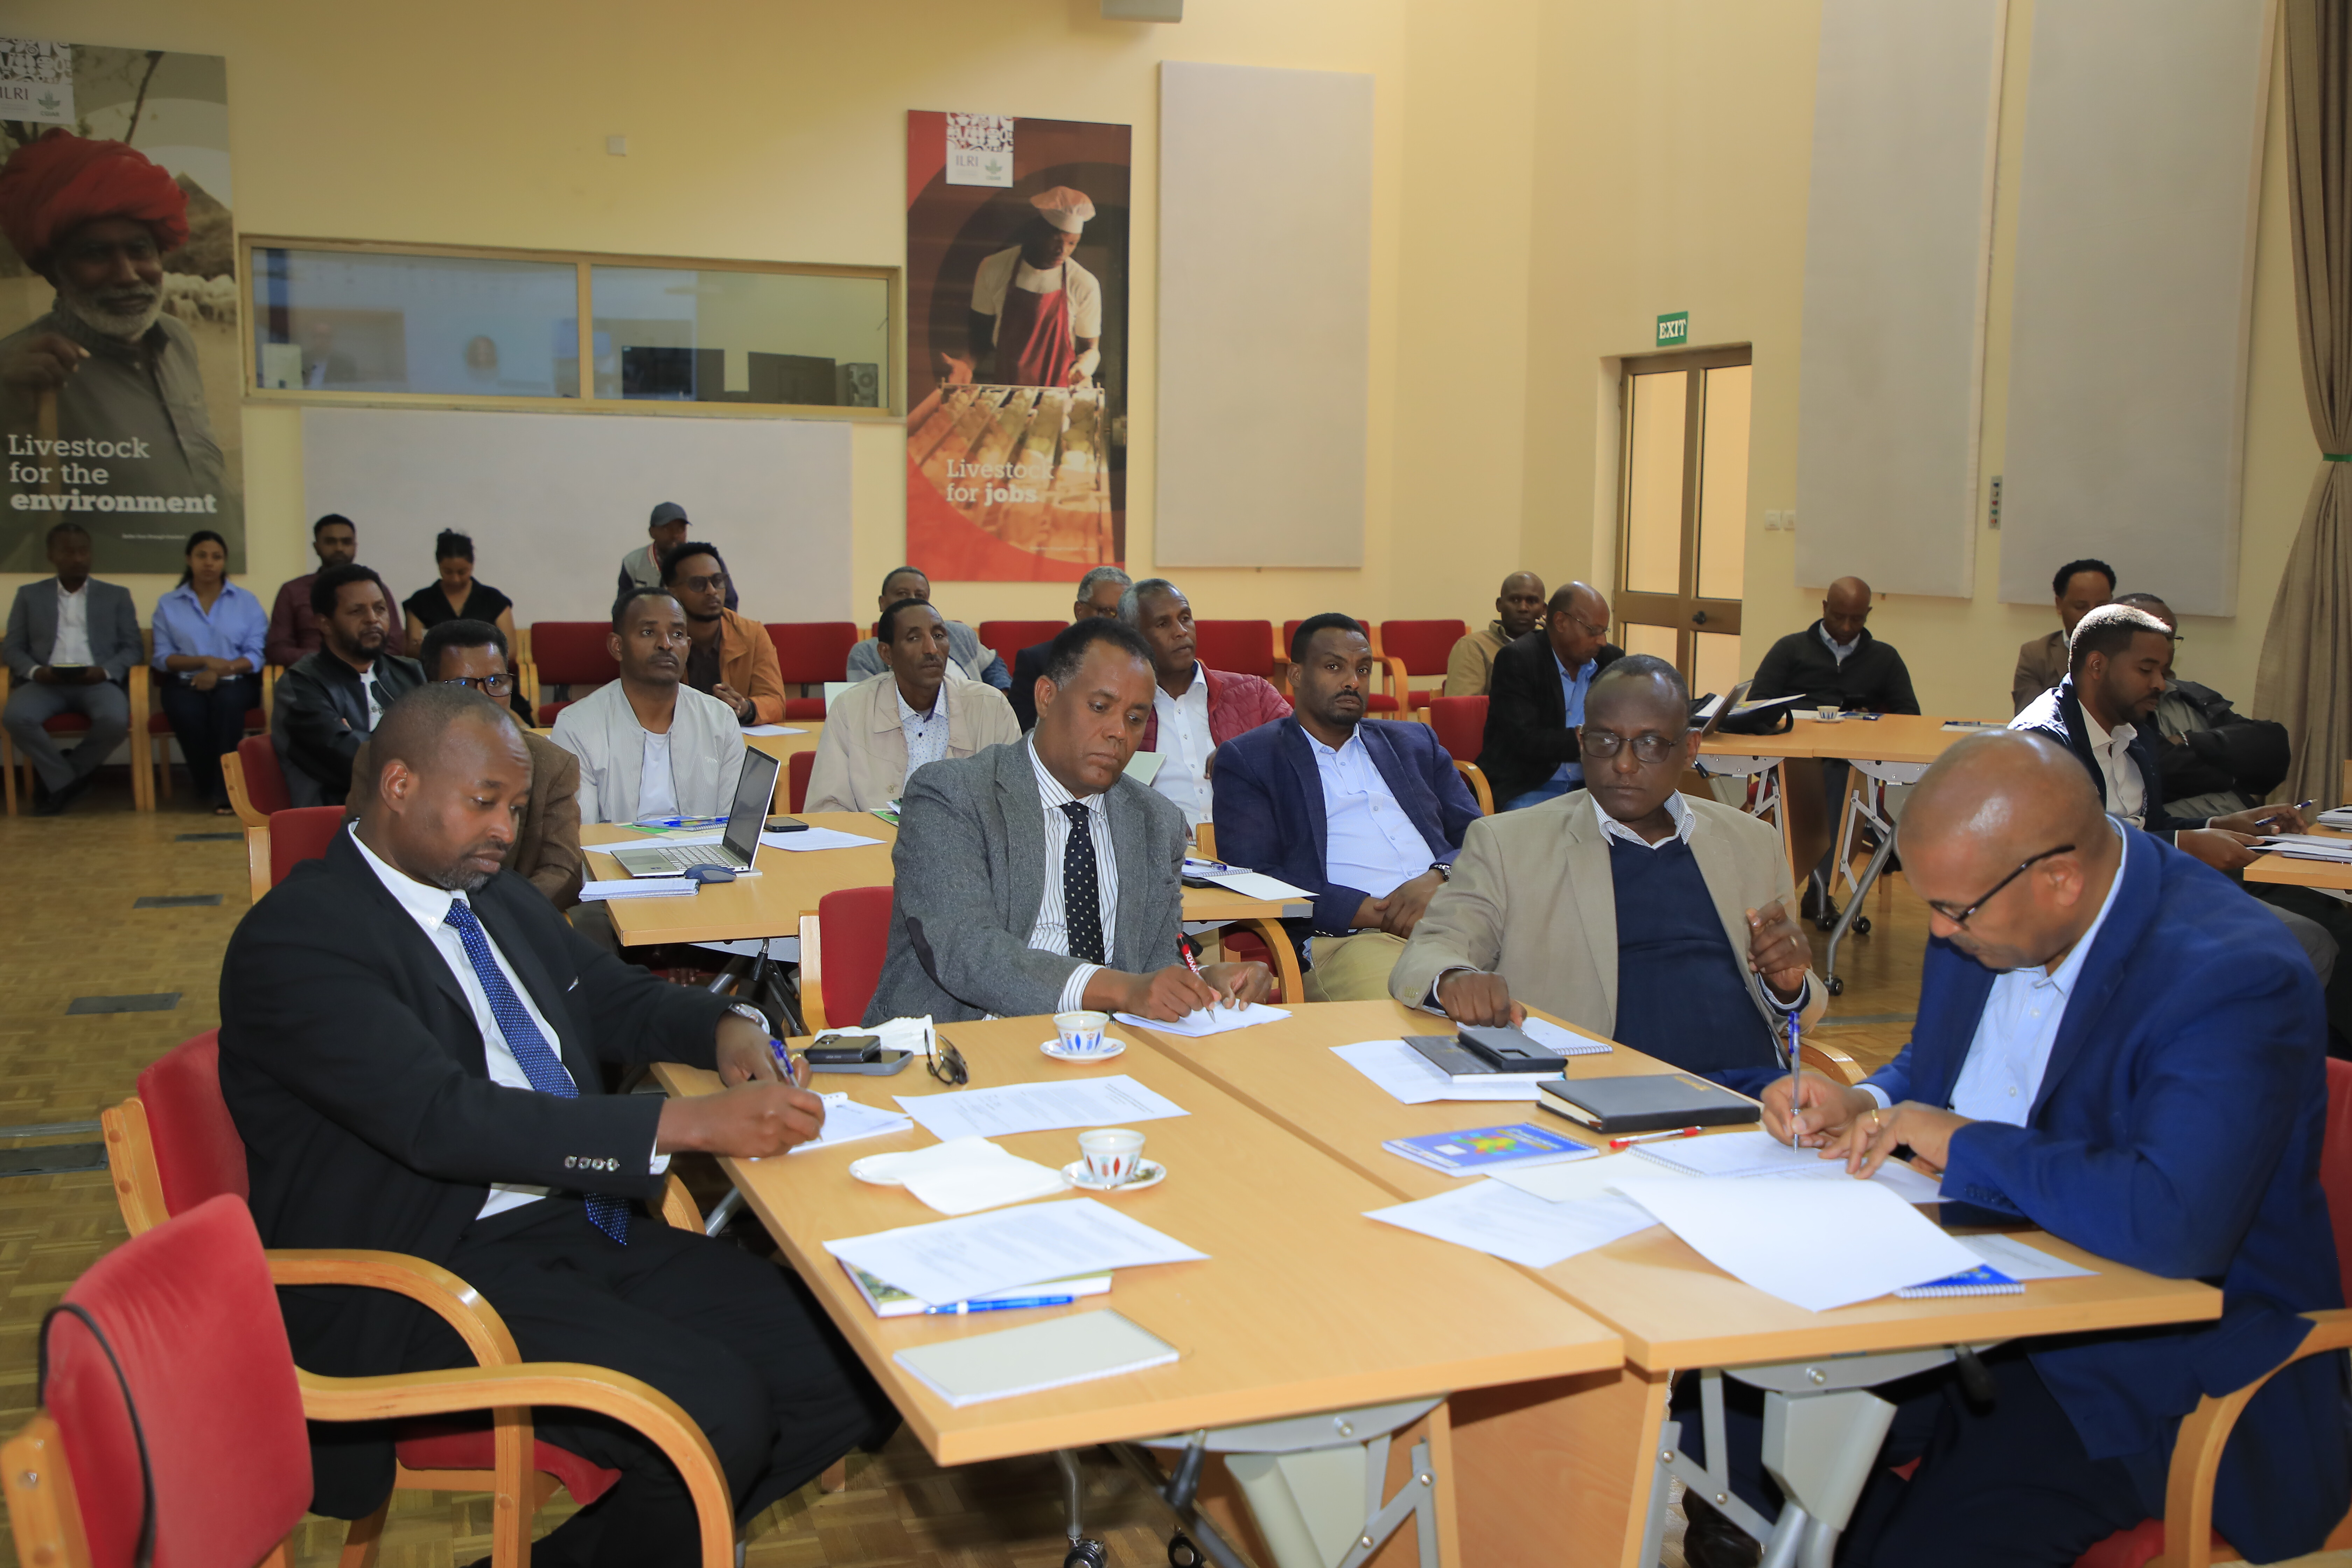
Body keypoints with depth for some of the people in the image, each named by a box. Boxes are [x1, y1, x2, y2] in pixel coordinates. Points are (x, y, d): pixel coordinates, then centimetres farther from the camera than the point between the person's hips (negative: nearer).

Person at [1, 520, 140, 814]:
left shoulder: (116, 596, 18)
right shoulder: (29, 595, 19)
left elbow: (133, 648, 10)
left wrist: (106, 671, -11)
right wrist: (35, 671, -10)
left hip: (97, 682, 0)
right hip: (45, 681, 1)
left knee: (116, 721, -35)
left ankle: (56, 780, -9)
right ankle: (67, 781, -11)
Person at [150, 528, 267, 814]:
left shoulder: (247, 602, 12)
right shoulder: (168, 605, 14)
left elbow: (256, 655, 1)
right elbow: (163, 658, 3)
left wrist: (220, 671, -16)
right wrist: (204, 661, -13)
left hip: (234, 683, -1)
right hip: (186, 684, 1)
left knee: (227, 701, -36)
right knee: (188, 711, -34)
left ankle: (223, 791, -30)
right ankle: (207, 787, -12)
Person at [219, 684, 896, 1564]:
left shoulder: (495, 897, 14)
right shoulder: (294, 940, -11)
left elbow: (615, 997, 27)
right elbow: (444, 1118, -23)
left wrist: (726, 1028, 3)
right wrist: (692, 1124, -28)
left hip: (585, 1225, 8)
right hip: (428, 1276, -8)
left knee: (854, 1373, -7)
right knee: (713, 1415, -28)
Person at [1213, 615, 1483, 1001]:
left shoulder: (1415, 743, 28)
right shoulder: (1247, 759, 13)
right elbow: (1252, 875, -1)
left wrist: (1439, 879, -6)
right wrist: (1371, 911, -12)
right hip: (1348, 937, -4)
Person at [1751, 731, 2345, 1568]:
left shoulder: (2235, 978, -24)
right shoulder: (1981, 902, 0)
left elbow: (2176, 1223, -37)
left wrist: (1962, 1143, -24)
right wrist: (1864, 1107, -3)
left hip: (2152, 1373, -7)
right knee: (1737, 1418, -6)